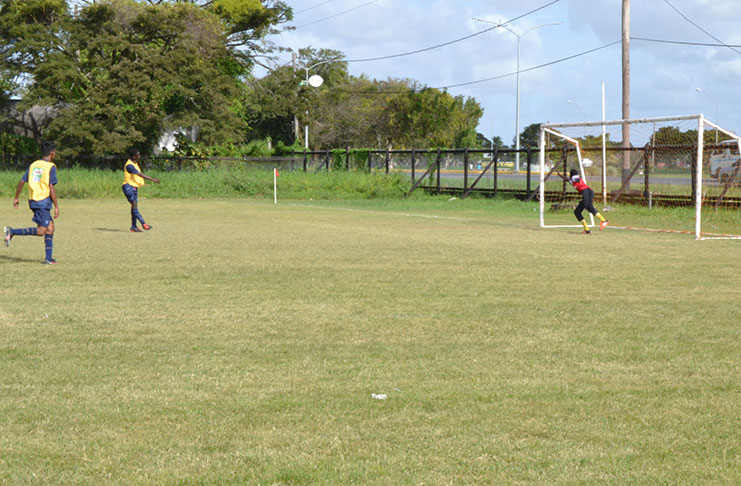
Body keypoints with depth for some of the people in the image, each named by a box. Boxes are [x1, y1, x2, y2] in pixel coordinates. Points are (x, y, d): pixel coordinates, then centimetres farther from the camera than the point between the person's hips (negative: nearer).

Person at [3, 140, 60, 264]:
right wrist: (56, 206, -10)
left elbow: (21, 182, 9)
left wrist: (16, 198, 18)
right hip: (44, 201, -8)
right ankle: (12, 232, -16)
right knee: (41, 231, -7)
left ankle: (48, 258, 12)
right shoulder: (51, 167, -8)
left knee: (50, 227, 14)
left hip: (33, 201, 8)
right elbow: (51, 188, -14)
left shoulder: (33, 165, 12)